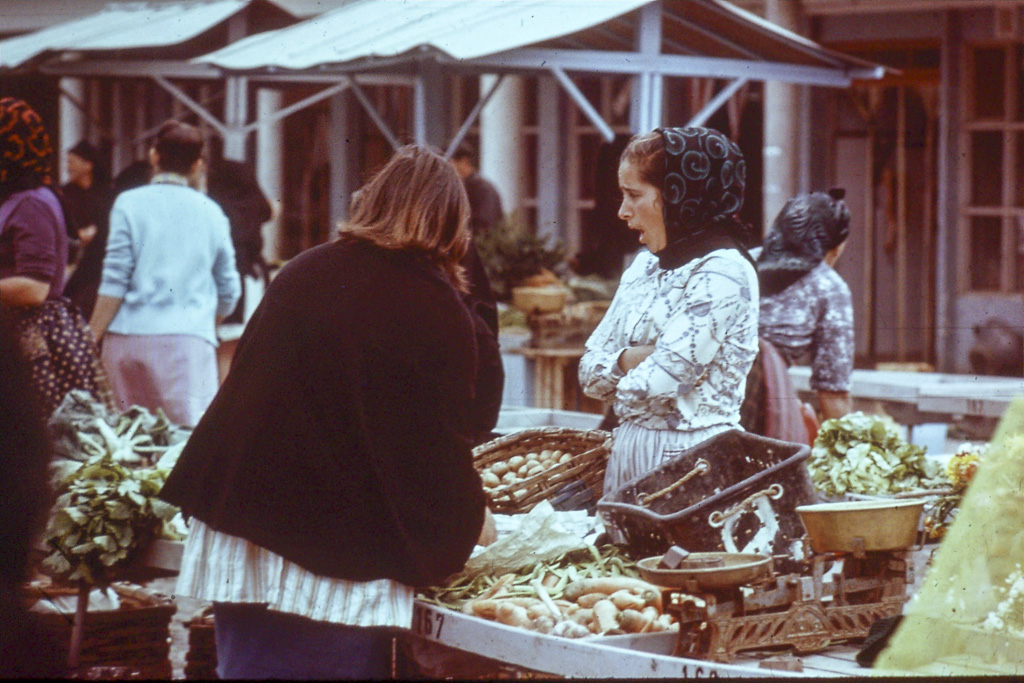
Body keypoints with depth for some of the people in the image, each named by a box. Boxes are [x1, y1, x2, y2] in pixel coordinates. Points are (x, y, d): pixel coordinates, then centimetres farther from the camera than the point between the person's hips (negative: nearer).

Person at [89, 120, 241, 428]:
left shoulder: (129, 204, 2)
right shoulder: (211, 212, 10)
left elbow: (114, 283, -3)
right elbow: (229, 291, 16)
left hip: (129, 336, 0)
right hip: (189, 340, 0)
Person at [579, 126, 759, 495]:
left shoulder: (723, 272, -14)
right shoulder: (645, 265, 13)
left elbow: (655, 385, -20)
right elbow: (590, 372, 11)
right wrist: (631, 358, -8)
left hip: (689, 459, -8)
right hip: (629, 449, 8)